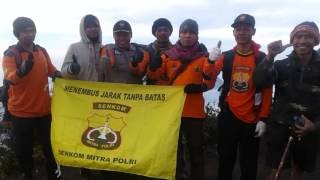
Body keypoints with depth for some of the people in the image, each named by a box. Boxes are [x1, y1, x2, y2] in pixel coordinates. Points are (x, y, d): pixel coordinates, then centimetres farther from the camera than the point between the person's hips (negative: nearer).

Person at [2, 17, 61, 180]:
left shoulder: (42, 51, 4)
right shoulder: (10, 53, -11)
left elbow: (52, 71, 16)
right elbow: (9, 78, -28)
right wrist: (22, 71, -48)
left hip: (44, 109, 4)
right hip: (21, 111, -4)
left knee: (49, 145, 16)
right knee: (23, 149, 11)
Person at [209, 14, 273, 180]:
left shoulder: (262, 58, -4)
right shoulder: (226, 56, 1)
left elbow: (267, 91, -3)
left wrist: (263, 119, -7)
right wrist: (211, 61, -28)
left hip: (252, 119, -1)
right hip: (228, 116, 2)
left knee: (249, 164, 12)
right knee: (225, 159, 15)